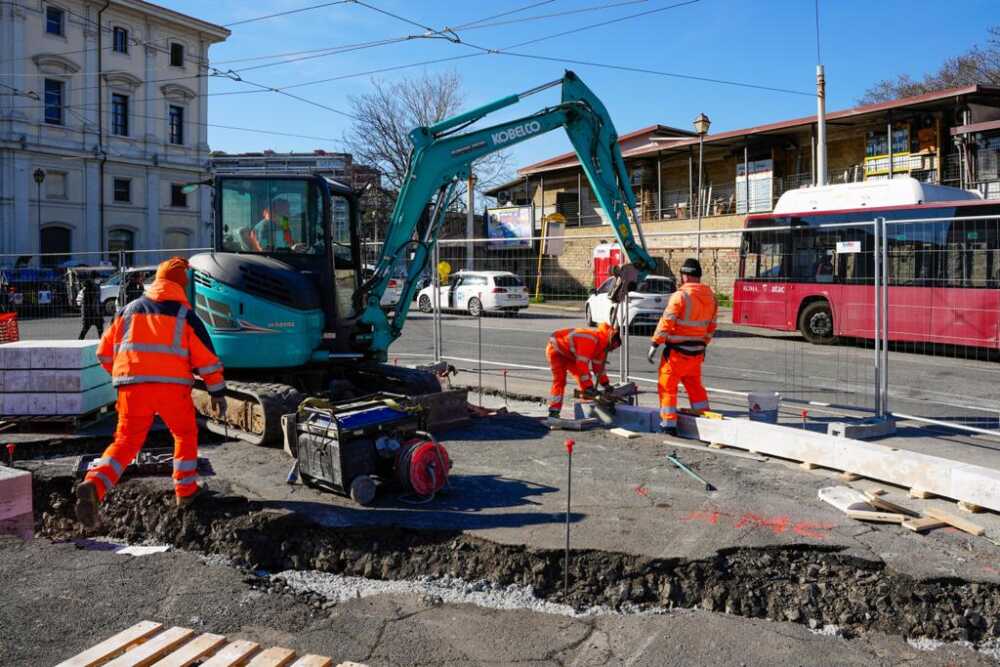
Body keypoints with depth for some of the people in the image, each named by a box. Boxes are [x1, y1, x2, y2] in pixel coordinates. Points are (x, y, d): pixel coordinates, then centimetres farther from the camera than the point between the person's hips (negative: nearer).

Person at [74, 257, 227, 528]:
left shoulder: (129, 310, 14)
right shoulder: (185, 314, 4)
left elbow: (105, 352, 17)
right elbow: (207, 358, 2)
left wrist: (122, 375, 34)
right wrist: (218, 392, 10)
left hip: (133, 386, 2)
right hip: (172, 386, -2)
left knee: (126, 441, 6)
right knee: (186, 435, 20)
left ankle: (94, 485, -17)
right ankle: (185, 490, 26)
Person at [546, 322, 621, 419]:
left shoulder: (602, 342, -4)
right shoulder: (591, 340, -35)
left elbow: (598, 365, 5)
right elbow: (583, 363, -36)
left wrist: (606, 384, 4)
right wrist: (589, 387, -33)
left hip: (568, 353, 10)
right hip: (556, 350, -10)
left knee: (581, 374, 5)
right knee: (559, 380, -17)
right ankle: (554, 412, -19)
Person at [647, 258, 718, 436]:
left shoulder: (680, 295, -17)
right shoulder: (711, 296, 5)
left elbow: (666, 323, -19)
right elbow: (711, 326, 12)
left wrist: (654, 345, -13)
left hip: (677, 350, -7)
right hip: (697, 352, 7)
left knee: (667, 386, 4)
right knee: (695, 385, 21)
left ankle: (669, 424, 5)